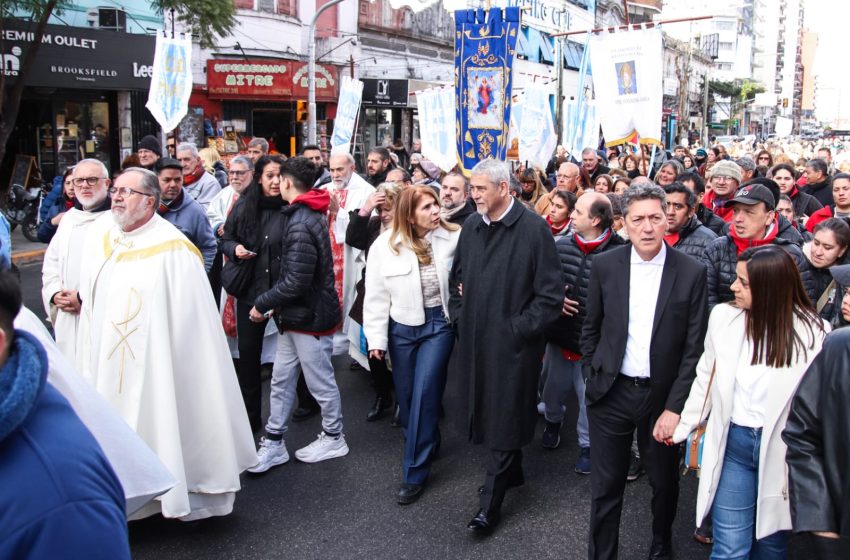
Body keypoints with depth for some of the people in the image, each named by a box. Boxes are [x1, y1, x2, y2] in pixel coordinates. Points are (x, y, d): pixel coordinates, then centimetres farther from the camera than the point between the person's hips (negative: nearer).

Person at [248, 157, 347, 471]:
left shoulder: (300, 224, -23)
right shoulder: (310, 215, 10)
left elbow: (296, 281, -27)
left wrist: (263, 303, -15)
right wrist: (275, 304, 11)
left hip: (310, 317, -10)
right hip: (295, 315, 10)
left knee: (320, 382, 8)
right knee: (281, 380, 14)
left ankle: (333, 438, 27)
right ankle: (273, 443, 24)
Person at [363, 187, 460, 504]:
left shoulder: (453, 237, -10)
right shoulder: (386, 245, -7)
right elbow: (376, 295, -3)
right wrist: (376, 338, -3)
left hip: (439, 323, -2)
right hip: (402, 328, 2)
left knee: (424, 394, -5)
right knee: (406, 395, 13)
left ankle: (415, 472, 7)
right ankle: (426, 446, 40)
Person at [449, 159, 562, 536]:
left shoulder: (533, 229, -12)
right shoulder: (471, 227, 7)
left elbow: (551, 295, -11)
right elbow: (457, 277, 21)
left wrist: (519, 328, -13)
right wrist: (459, 316, 10)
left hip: (513, 345, -6)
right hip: (476, 340, 6)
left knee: (505, 419, 2)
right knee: (487, 412, 17)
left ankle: (491, 503, 12)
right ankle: (512, 472, 39)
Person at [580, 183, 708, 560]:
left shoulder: (692, 273, -8)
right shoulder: (604, 265, -4)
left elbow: (694, 347, -7)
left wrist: (675, 407, -11)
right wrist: (591, 376, 5)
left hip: (663, 396, 0)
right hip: (611, 393, 1)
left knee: (664, 483, 19)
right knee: (605, 487, 8)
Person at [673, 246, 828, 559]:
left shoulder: (812, 332, -11)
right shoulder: (723, 317, -5)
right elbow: (706, 378, 6)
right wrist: (683, 426, 10)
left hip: (782, 450, -1)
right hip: (733, 443, 1)